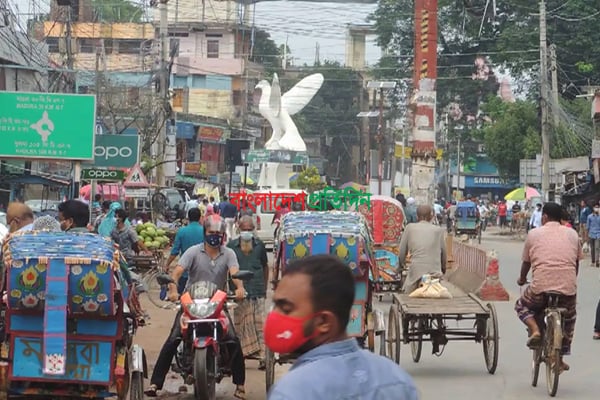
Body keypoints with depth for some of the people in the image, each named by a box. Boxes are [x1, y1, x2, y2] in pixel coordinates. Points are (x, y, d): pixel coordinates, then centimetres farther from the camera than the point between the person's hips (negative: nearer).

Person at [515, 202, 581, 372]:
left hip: (540, 288, -2)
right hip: (568, 287, 2)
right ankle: (561, 358, 30)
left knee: (521, 306, 27)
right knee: (568, 318, 30)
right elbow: (577, 262, 19)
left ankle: (534, 329, 0)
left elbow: (526, 262, 16)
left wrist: (522, 279, 35)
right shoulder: (572, 234, 13)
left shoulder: (534, 234, 8)